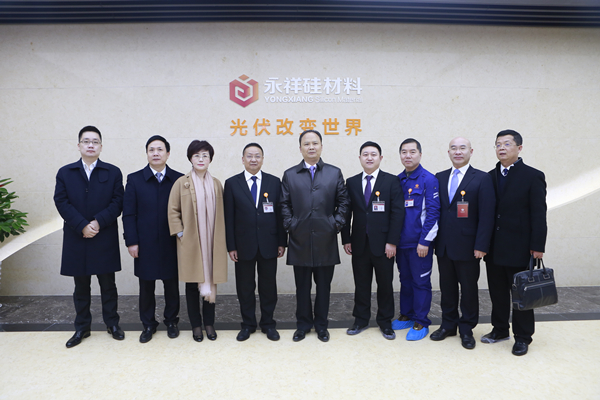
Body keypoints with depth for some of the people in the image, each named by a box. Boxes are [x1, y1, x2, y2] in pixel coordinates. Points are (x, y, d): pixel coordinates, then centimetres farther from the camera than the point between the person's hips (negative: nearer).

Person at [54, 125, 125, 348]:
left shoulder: (113, 173, 4)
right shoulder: (65, 173, 6)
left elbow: (118, 203, -5)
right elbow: (62, 203, -3)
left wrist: (98, 222, -17)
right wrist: (82, 226, -15)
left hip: (105, 239, -1)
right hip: (76, 240, 1)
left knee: (108, 284, 8)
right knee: (81, 286, 11)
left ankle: (112, 323, 22)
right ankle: (82, 328, 23)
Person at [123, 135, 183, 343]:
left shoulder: (179, 179, -1)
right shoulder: (134, 179, 1)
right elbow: (128, 214, -1)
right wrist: (131, 241, -6)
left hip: (171, 244, 0)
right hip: (145, 245, 0)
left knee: (172, 285, 11)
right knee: (146, 287, 11)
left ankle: (171, 321, 29)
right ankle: (148, 324, 27)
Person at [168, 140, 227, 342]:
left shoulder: (216, 184, 7)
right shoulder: (181, 183, 0)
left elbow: (221, 213, 9)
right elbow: (173, 211, 0)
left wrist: (221, 238, 2)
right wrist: (180, 234, -7)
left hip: (212, 243, 2)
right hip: (190, 243, -2)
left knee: (210, 283, 8)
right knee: (192, 284, 7)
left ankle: (209, 323, 22)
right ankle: (196, 325, 20)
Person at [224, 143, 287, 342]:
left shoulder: (274, 182, 3)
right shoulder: (232, 183, 1)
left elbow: (280, 213, 3)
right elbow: (229, 217, -1)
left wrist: (282, 242, 0)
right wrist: (231, 246, -5)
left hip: (268, 245, 1)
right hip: (244, 245, 0)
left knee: (268, 286, 10)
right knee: (245, 287, 10)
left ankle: (268, 324, 26)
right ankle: (248, 324, 27)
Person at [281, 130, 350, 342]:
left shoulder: (334, 173, 7)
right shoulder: (290, 175, 7)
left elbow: (343, 201, 6)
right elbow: (285, 204, 7)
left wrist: (336, 224, -3)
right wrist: (290, 225, -4)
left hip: (326, 239, 0)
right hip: (300, 239, 0)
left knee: (324, 285, 9)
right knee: (302, 286, 9)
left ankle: (321, 325, 25)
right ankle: (303, 324, 25)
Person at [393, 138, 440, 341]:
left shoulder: (428, 179, -8)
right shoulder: (398, 180, 8)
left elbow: (433, 212, -12)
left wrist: (425, 241, -15)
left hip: (419, 243, -5)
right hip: (401, 242, 5)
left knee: (421, 282, 4)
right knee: (405, 280, 16)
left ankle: (421, 323, 17)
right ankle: (406, 316, 30)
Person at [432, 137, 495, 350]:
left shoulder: (482, 179, -5)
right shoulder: (439, 178, 8)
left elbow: (486, 215, -9)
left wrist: (481, 245, -14)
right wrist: (433, 239, 3)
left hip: (467, 246, -4)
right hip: (443, 245, 4)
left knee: (468, 288, 8)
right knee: (447, 287, 14)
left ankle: (467, 329, 24)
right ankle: (448, 325, 29)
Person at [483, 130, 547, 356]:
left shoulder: (533, 176, -5)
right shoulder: (490, 177, 8)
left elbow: (539, 215, -9)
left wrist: (537, 247, -13)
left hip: (519, 248, -4)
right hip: (493, 249, 5)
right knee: (497, 292, 14)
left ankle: (522, 337, 21)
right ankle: (500, 330, 29)